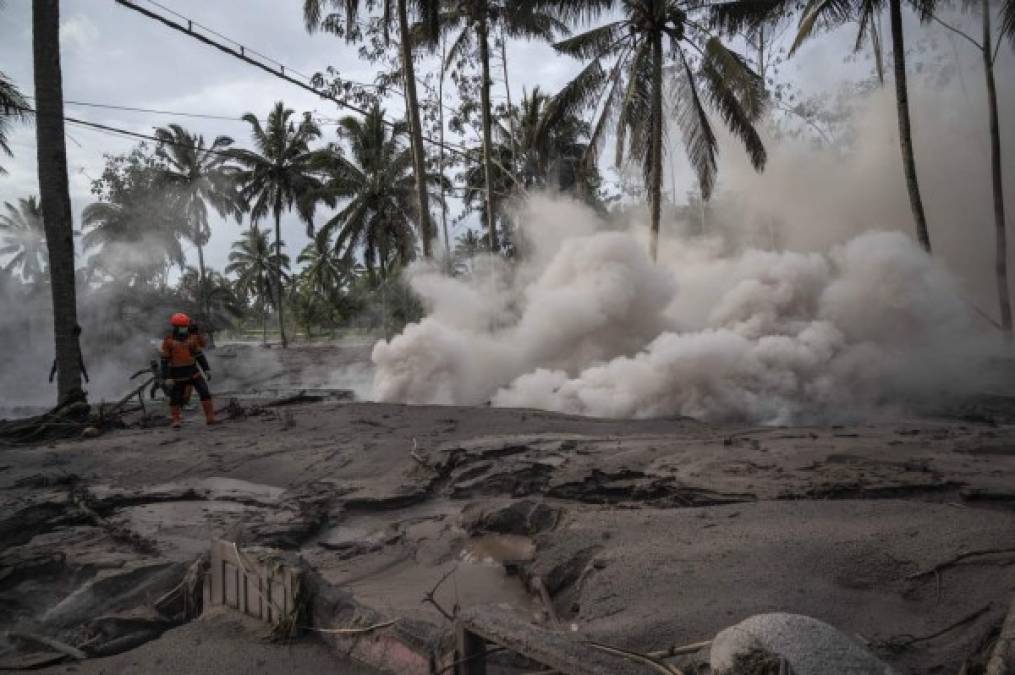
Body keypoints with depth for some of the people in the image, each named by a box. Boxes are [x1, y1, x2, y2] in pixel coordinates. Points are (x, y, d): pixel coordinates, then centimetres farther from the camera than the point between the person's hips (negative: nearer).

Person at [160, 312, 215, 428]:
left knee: (205, 392, -8)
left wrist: (207, 369, 3)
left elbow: (199, 355, 8)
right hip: (177, 375, -2)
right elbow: (164, 361, -9)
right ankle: (176, 420, 25)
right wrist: (166, 378, -15)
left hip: (193, 372, 3)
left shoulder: (192, 338, 0)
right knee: (175, 398, 6)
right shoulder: (169, 341, -11)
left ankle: (210, 417, -2)